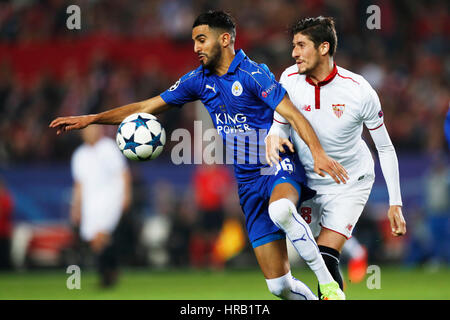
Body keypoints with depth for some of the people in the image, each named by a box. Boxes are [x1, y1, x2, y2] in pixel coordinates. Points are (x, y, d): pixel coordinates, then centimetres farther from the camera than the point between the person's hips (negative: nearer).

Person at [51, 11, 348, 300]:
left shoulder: (253, 73, -10)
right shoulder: (199, 80, 9)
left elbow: (293, 115, -17)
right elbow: (147, 107, 16)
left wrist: (319, 153, -33)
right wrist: (91, 119, 13)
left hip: (280, 167, -6)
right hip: (248, 182, 6)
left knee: (280, 209, -43)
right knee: (279, 285, -4)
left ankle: (328, 282, -30)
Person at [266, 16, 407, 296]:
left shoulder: (359, 90, -19)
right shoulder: (290, 79, -12)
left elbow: (386, 148, -9)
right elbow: (281, 124, 1)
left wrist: (395, 204, -10)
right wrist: (275, 137, -26)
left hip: (350, 184, -4)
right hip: (308, 180, 4)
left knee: (326, 259, -18)